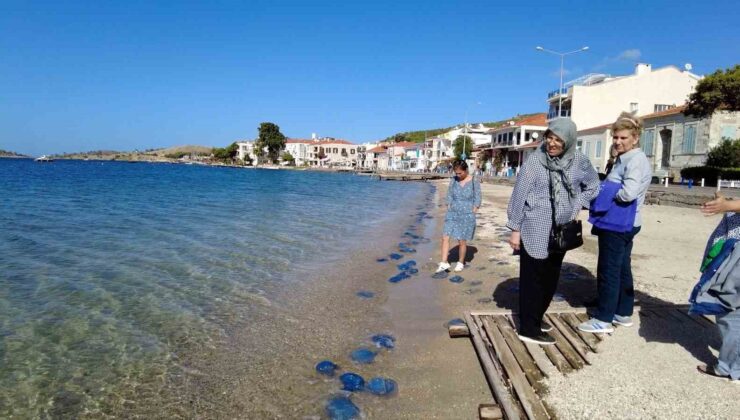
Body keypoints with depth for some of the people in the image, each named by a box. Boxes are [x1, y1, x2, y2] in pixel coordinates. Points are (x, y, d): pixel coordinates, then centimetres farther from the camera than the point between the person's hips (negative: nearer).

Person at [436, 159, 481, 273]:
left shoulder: (474, 182, -8)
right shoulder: (453, 180, 2)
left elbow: (477, 200, -4)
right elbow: (449, 196, 9)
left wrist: (472, 214, -8)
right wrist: (448, 210, 3)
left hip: (467, 216, -4)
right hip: (452, 214, 4)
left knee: (462, 241, 4)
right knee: (445, 237, -6)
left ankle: (461, 262, 24)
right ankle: (444, 263, 1)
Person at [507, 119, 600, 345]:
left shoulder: (578, 161, 0)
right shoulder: (535, 160, -11)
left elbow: (593, 185, 19)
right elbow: (519, 194, -9)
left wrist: (577, 205, 4)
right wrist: (515, 229, -10)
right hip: (535, 231, -5)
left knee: (551, 279, 15)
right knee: (532, 279, 1)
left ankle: (536, 318, 33)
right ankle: (528, 328, 12)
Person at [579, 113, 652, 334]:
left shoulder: (636, 159, -17)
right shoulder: (623, 159, 13)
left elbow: (629, 192, -28)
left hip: (618, 225, -10)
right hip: (621, 223, 10)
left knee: (608, 271, -2)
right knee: (622, 269, 16)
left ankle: (604, 319, 7)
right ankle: (624, 313, 28)